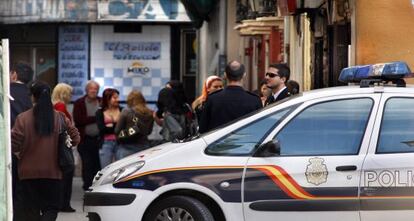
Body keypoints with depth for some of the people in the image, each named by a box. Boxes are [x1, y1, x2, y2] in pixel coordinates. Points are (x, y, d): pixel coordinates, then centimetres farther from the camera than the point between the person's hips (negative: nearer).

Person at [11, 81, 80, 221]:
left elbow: (14, 145, -12)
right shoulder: (60, 118, -4)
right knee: (51, 207, 9)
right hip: (52, 171, 1)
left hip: (29, 172, -1)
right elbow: (75, 139, -1)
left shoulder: (23, 118, -10)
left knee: (31, 209, 9)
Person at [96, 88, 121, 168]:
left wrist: (110, 125, -6)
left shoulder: (122, 110, 8)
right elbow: (102, 129, -6)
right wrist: (117, 126, -5)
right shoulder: (100, 112, 6)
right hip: (106, 144, -1)